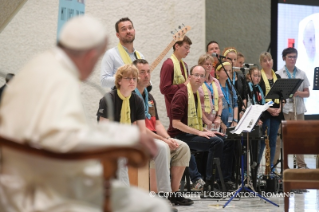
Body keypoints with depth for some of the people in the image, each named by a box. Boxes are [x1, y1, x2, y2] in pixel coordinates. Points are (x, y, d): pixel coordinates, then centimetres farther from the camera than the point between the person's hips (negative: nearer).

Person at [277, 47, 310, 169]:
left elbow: (307, 93, 10)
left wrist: (298, 93, -10)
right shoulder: (278, 74, 5)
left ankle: (301, 165, 10)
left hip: (298, 109, 2)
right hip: (284, 108, -2)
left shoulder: (301, 74, 12)